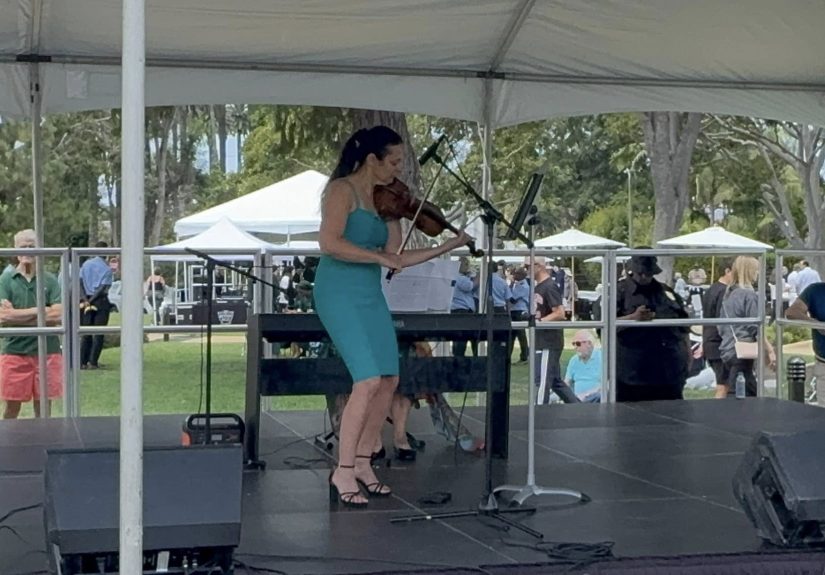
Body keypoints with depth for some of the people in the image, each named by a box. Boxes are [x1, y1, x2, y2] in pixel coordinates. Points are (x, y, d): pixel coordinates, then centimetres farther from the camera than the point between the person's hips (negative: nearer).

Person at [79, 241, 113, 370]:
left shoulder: (86, 264, 6)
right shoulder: (107, 269, -6)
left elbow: (80, 282, -2)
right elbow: (103, 288, -15)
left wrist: (85, 299, -8)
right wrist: (91, 300, -13)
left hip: (86, 300, 4)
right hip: (100, 302, -4)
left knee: (86, 333, 10)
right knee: (98, 334, 2)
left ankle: (82, 362, 6)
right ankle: (93, 362, -3)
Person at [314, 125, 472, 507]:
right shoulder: (342, 190, -9)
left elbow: (393, 257, 9)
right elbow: (329, 242, -23)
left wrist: (446, 247, 3)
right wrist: (379, 257, -19)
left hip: (370, 296, 8)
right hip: (340, 293, -8)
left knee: (389, 381, 5)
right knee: (369, 381, -16)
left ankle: (362, 464, 17)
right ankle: (343, 472, -8)